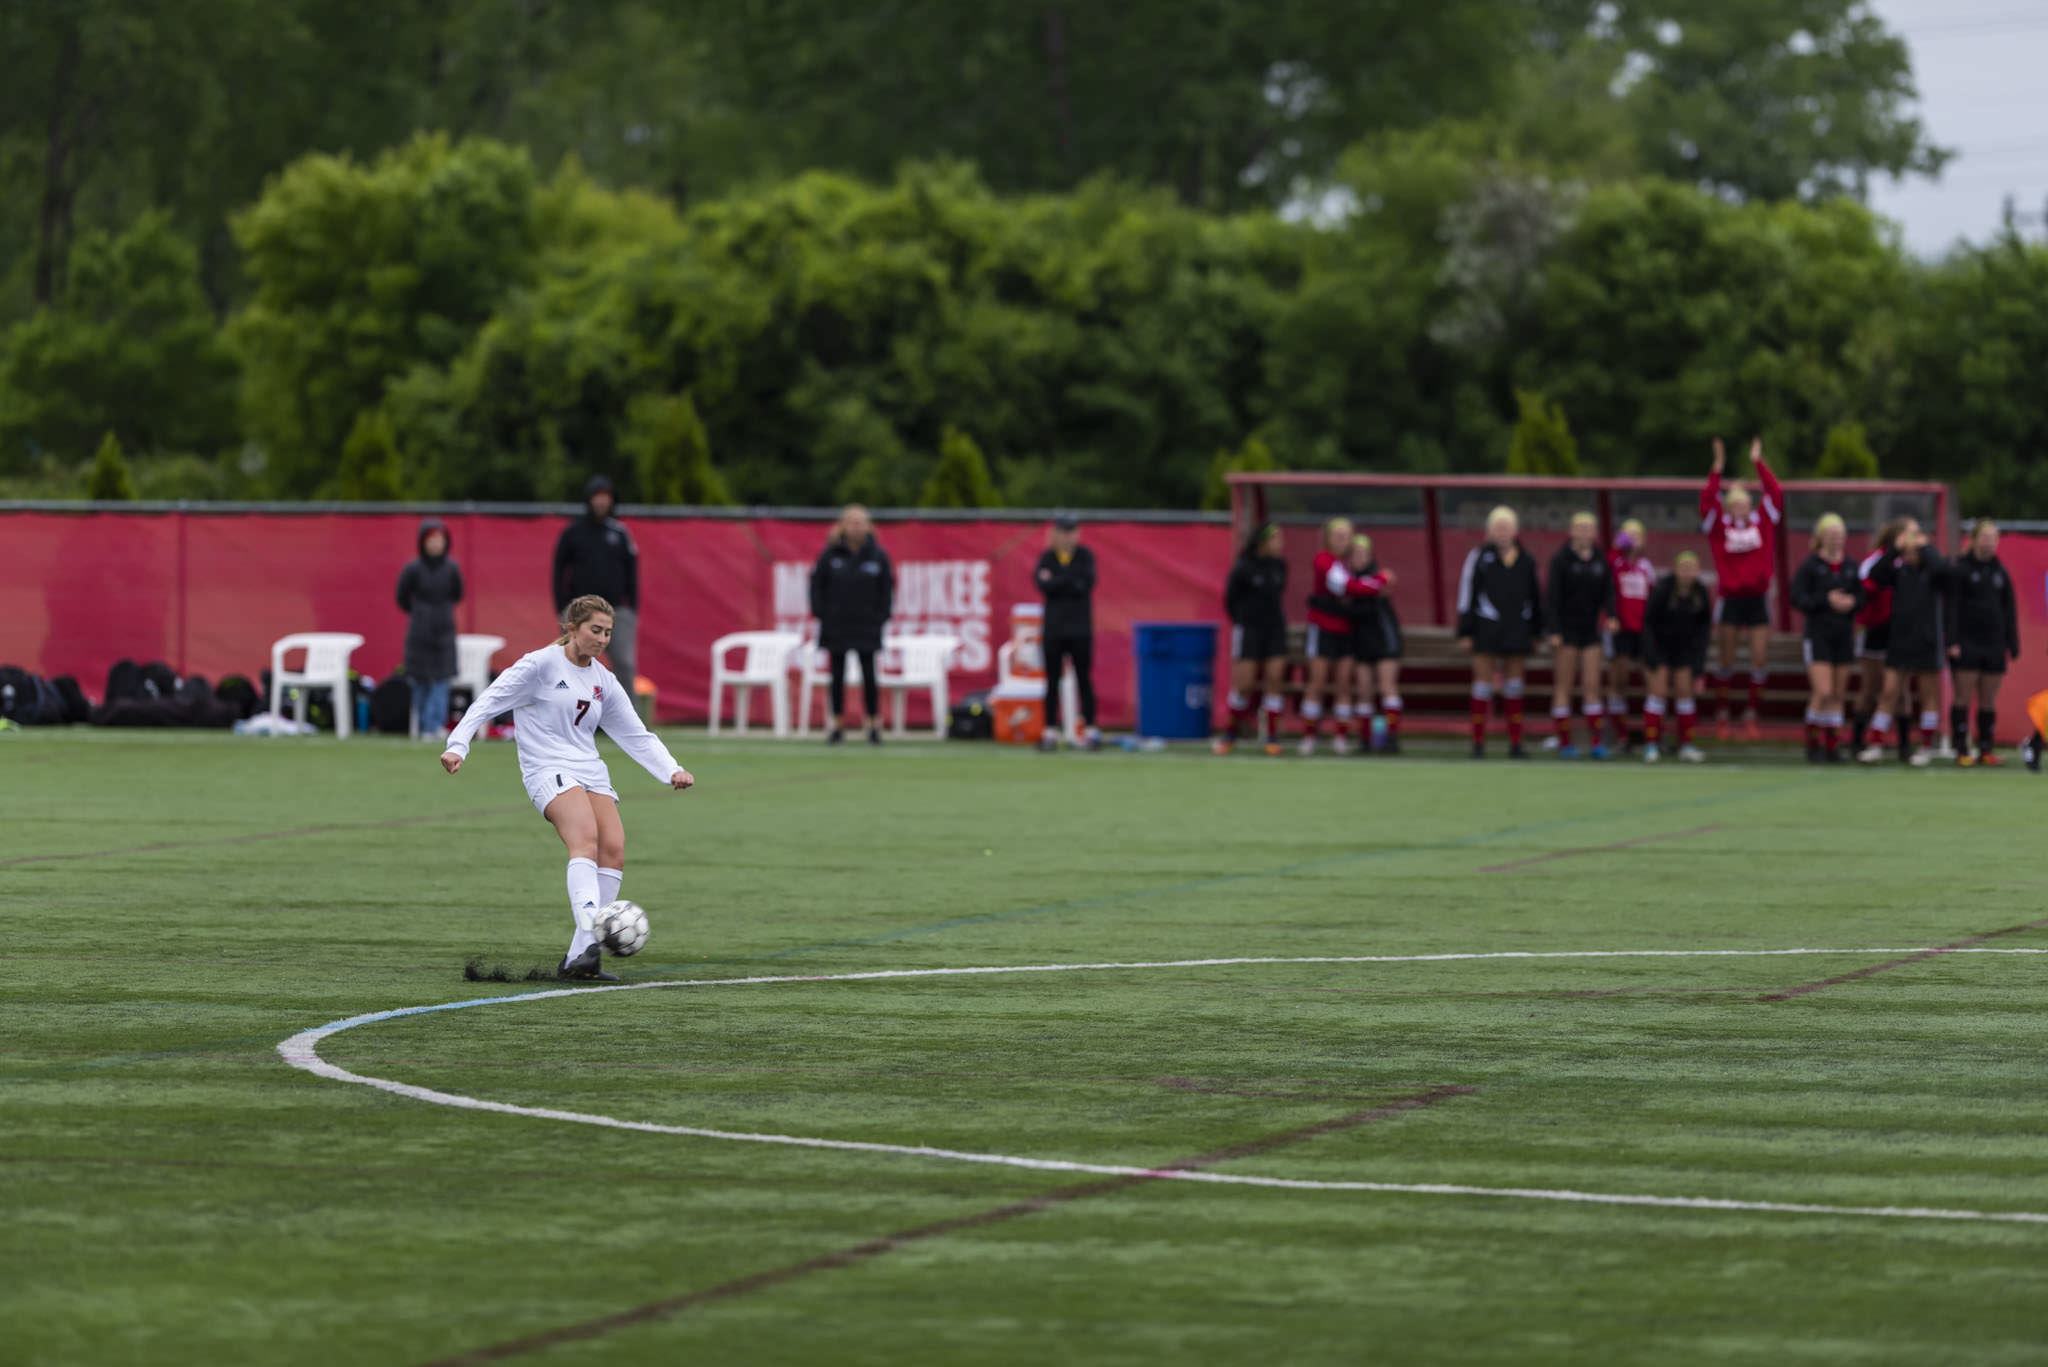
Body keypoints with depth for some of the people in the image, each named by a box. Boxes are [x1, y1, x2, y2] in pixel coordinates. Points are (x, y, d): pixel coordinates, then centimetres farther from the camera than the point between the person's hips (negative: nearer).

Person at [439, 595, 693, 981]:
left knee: (614, 848, -12)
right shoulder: (542, 664, -3)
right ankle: (589, 941, -46)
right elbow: (491, 701, -4)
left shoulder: (604, 682, 16)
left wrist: (672, 771, 9)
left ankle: (578, 959, -9)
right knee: (586, 837, -30)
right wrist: (458, 745, -14)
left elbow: (637, 735, 21)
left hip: (591, 772, 7)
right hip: (548, 771, -7)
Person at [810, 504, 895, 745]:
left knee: (869, 675, -3)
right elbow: (817, 584, 4)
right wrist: (821, 614, -2)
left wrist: (881, 617, -1)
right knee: (838, 676, 5)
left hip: (866, 627, -1)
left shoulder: (878, 556, -2)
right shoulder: (831, 554, -3)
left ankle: (874, 725, 5)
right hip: (836, 625, 1)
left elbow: (887, 588, 6)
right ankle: (838, 726, 12)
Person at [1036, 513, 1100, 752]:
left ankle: (1090, 729, 0)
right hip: (1053, 628, 2)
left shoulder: (1085, 556, 2)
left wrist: (1055, 582, -11)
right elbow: (1043, 586, -9)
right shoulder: (1047, 557, 6)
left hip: (1080, 628, -2)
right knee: (1052, 680, 2)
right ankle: (1050, 730, 5)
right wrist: (1069, 581, -13)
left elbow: (1085, 585, -12)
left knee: (1084, 678, -2)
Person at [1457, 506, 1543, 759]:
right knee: (1483, 684, -3)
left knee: (1514, 686, 5)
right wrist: (1465, 632, -7)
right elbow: (1466, 594, -3)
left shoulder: (1525, 560, 9)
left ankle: (1515, 743, 8)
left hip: (1518, 631, 3)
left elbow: (1535, 596, 16)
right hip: (1487, 630, -3)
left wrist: (1536, 631, 14)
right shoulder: (1479, 557, -1)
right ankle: (1478, 742, 1)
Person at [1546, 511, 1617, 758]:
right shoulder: (1561, 559, -6)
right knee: (1564, 686, 0)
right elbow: (1553, 596, -8)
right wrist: (1554, 631, -15)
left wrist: (1610, 615, -13)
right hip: (1566, 631, -4)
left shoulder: (1601, 560, 6)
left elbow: (1608, 590, 6)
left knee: (1592, 686, 0)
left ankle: (1597, 741, -1)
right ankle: (1564, 742, 4)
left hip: (1591, 629, 4)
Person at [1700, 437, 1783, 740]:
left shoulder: (1762, 521, 6)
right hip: (1729, 598, -2)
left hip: (1757, 598, 2)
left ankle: (1751, 716, 9)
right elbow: (1707, 501, -13)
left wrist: (1758, 464, -5)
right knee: (1726, 662, 5)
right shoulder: (1719, 525, 0)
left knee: (1760, 659, -1)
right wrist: (1717, 470, -19)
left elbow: (1775, 494, -1)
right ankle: (1722, 716, 16)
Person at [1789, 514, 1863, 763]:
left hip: (1844, 636, 4)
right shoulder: (1811, 565, -5)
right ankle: (1812, 742, 4)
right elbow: (1797, 598, -11)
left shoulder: (1851, 567, 8)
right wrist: (1827, 600, -20)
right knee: (1823, 692, -13)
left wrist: (1851, 602, -13)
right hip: (1818, 634, -4)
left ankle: (1832, 745, 11)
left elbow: (1861, 598, 9)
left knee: (1838, 694, 5)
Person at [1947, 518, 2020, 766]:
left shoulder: (2001, 572, 12)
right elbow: (1951, 608, -7)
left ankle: (1987, 748, 11)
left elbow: (2010, 610, 14)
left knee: (1989, 700, 6)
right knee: (1964, 697, -3)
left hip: (1994, 646, 4)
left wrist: (2012, 643, 8)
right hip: (1966, 644, -4)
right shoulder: (1959, 570, -2)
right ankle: (1962, 750, -1)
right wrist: (1952, 641, -15)